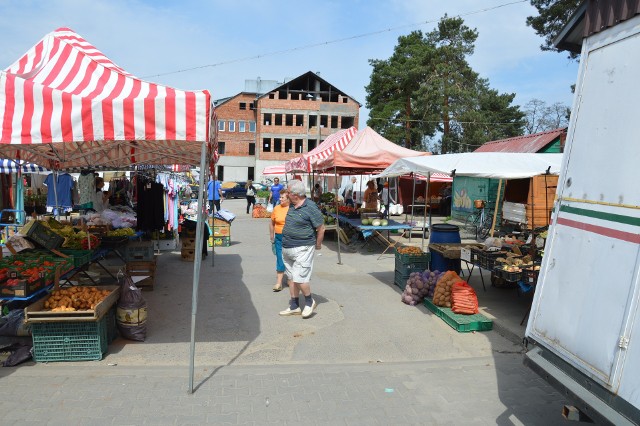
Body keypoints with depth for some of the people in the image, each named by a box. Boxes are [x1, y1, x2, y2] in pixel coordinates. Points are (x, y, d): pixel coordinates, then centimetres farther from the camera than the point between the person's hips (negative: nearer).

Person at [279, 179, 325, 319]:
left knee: (299, 279, -9)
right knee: (291, 278, 13)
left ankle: (309, 302, 16)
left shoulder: (310, 207, -15)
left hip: (302, 249, -8)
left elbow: (321, 228, -11)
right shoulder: (291, 206, 9)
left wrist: (317, 245, -3)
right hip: (287, 248, 8)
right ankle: (294, 307, 25)